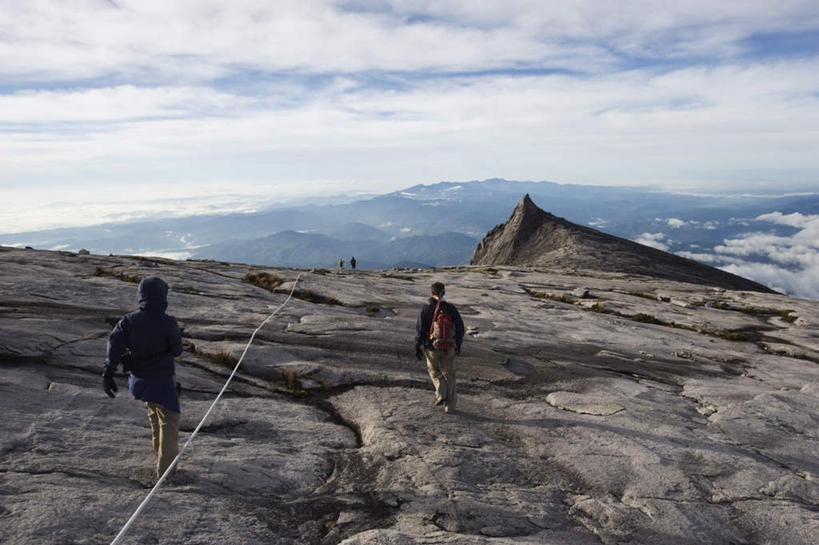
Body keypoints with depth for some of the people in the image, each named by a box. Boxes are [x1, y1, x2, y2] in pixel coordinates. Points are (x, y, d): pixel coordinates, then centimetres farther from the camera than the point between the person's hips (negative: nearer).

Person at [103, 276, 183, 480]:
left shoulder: (129, 320, -6)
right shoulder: (168, 323, -17)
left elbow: (114, 343, -14)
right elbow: (177, 350, -8)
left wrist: (108, 373, -14)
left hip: (139, 378, 6)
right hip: (162, 379, -5)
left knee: (155, 414, 27)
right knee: (169, 421, 5)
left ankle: (162, 454, 45)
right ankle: (165, 469, 1)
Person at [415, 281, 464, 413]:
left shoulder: (425, 309, -6)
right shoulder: (451, 308, -1)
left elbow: (419, 329, -8)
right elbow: (460, 328, 4)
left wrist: (417, 347, 0)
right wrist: (458, 345, 16)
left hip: (432, 348, -1)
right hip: (449, 348, 1)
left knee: (434, 370, 23)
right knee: (449, 374, 13)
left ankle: (441, 394, 4)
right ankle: (450, 406, 15)